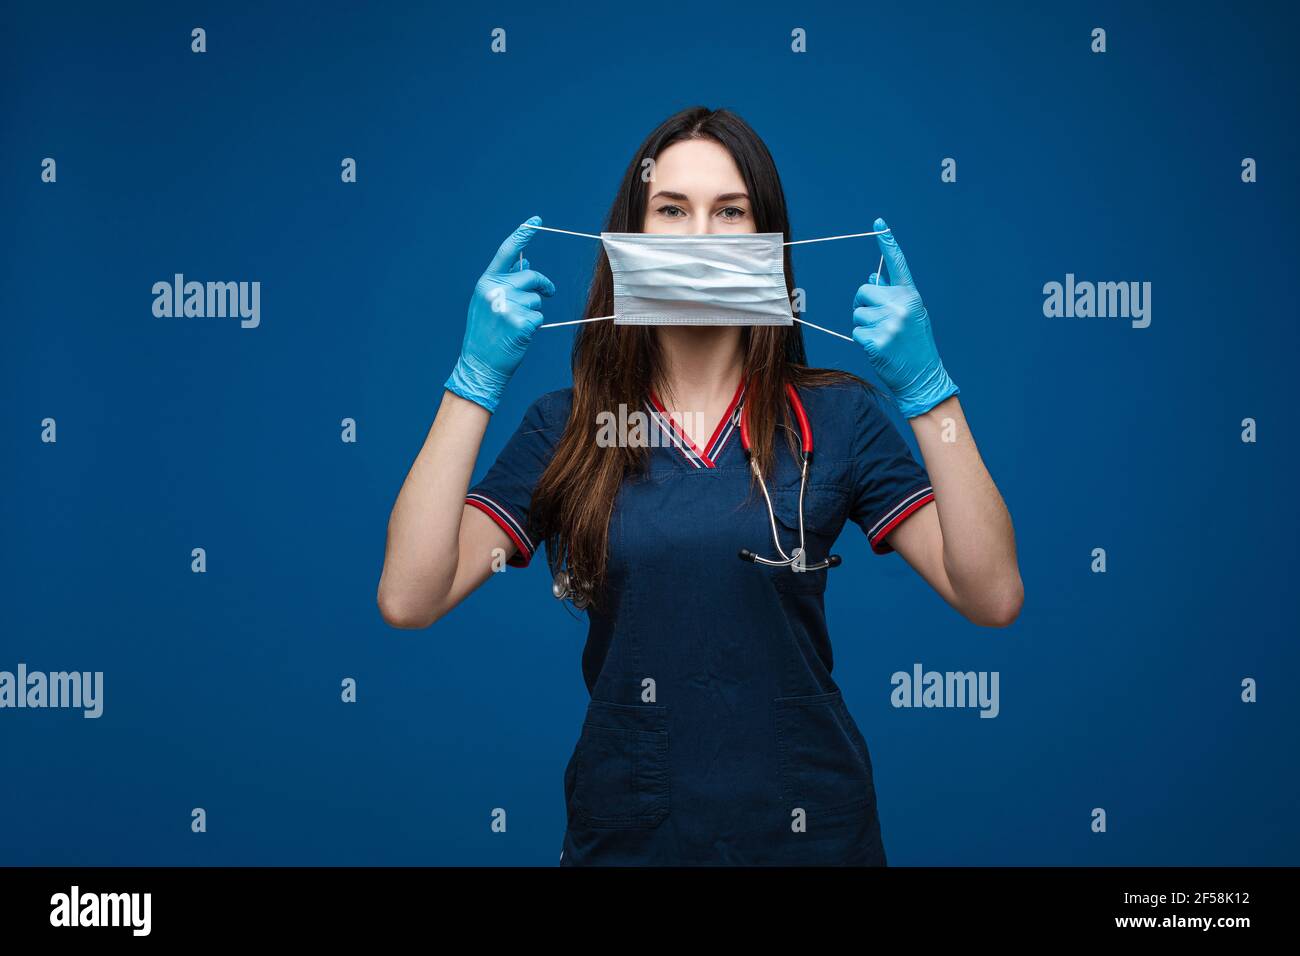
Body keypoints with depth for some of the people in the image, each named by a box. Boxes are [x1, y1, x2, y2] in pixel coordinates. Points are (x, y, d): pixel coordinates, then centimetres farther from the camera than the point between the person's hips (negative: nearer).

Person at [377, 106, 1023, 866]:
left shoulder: (835, 417, -4)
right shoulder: (566, 426, -2)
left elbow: (994, 597, -14)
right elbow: (408, 598, -14)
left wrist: (927, 390, -22)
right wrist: (478, 376, -19)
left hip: (804, 827, 0)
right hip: (624, 830, 1)